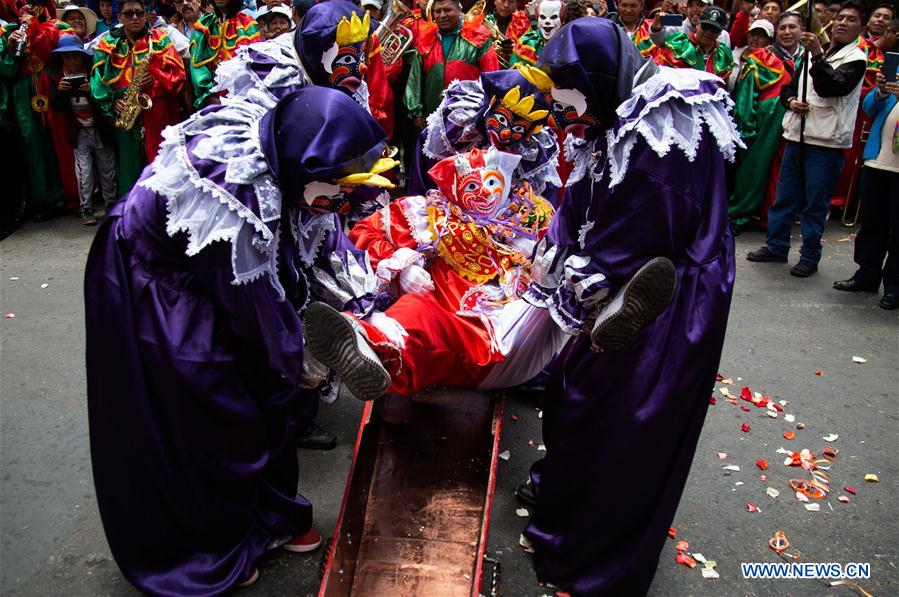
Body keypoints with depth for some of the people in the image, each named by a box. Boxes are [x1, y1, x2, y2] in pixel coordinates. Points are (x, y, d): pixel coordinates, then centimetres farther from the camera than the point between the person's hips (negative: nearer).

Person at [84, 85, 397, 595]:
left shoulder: (283, 149, -12)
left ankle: (272, 516, 35)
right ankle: (214, 553, 28)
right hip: (153, 291, -8)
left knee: (267, 394, 14)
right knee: (211, 420, 3)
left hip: (207, 282, 8)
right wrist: (296, 365, -13)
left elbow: (323, 235, -2)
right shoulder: (231, 187, -37)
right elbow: (255, 297, -27)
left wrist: (366, 309, -7)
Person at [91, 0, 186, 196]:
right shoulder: (109, 43, 11)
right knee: (130, 168, 4)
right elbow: (98, 79, 7)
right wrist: (112, 102, -8)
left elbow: (178, 73, 0)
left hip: (159, 116, -1)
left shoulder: (159, 39, 8)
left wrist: (155, 78, -16)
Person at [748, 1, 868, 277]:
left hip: (826, 143, -6)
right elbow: (789, 87, 20)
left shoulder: (856, 59, -2)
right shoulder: (812, 55, 17)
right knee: (784, 197, 11)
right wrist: (791, 101, -1)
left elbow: (832, 87, -19)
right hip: (797, 137, 6)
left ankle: (809, 256, 10)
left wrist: (817, 55, -27)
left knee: (815, 204, 0)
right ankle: (776, 247, 23)